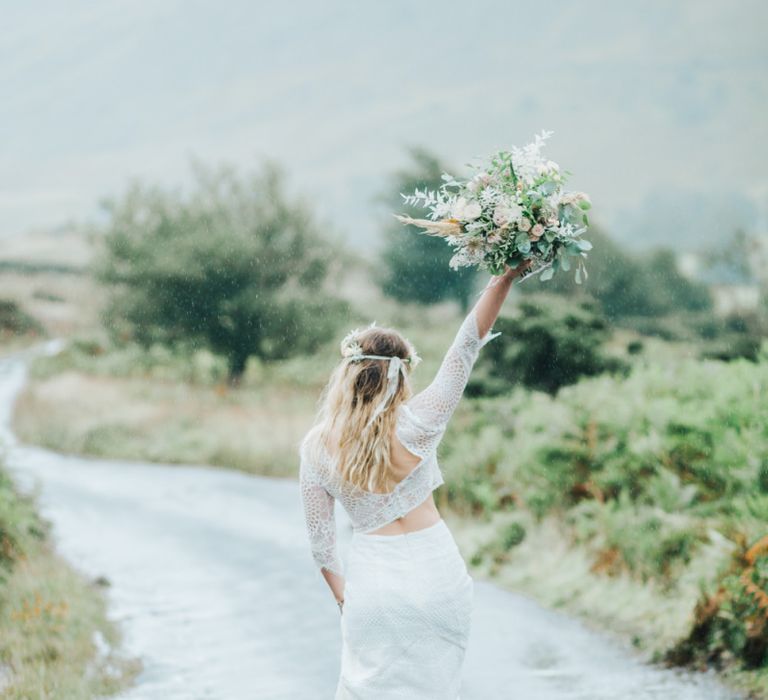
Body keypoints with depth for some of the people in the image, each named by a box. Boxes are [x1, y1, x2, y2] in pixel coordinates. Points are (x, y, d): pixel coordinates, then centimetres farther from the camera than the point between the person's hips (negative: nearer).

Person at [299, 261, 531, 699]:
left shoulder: (316, 446, -7)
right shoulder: (414, 425, -14)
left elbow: (320, 535, 0)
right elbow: (465, 349, -17)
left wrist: (342, 595, 14)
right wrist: (504, 278, -20)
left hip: (373, 581, 1)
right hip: (436, 572, 0)